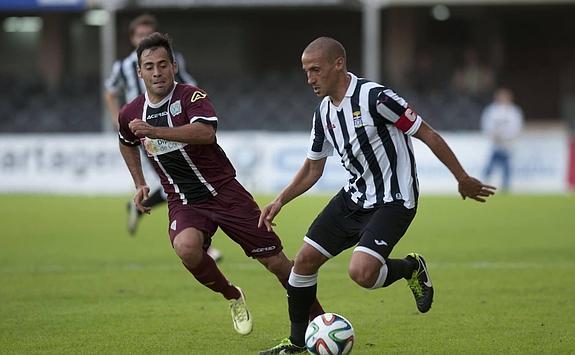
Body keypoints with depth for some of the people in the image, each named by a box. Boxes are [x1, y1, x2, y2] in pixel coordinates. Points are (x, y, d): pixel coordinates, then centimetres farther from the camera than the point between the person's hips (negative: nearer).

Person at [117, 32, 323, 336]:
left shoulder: (191, 96, -13)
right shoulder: (130, 114, 2)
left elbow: (206, 132, -35)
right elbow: (127, 144, 27)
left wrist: (155, 131, -40)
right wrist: (140, 184, 17)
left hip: (224, 192, -2)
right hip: (183, 203, 3)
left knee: (276, 262, -3)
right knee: (186, 247, -32)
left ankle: (319, 319, 18)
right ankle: (233, 297, -5)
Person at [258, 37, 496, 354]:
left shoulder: (375, 97, -21)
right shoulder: (323, 113, 4)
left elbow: (427, 134, -15)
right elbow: (313, 167, 18)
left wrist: (463, 179, -11)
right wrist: (279, 202, 8)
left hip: (393, 202, -8)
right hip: (354, 197, 8)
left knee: (361, 272, -25)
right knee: (306, 259, 2)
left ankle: (411, 268, 8)